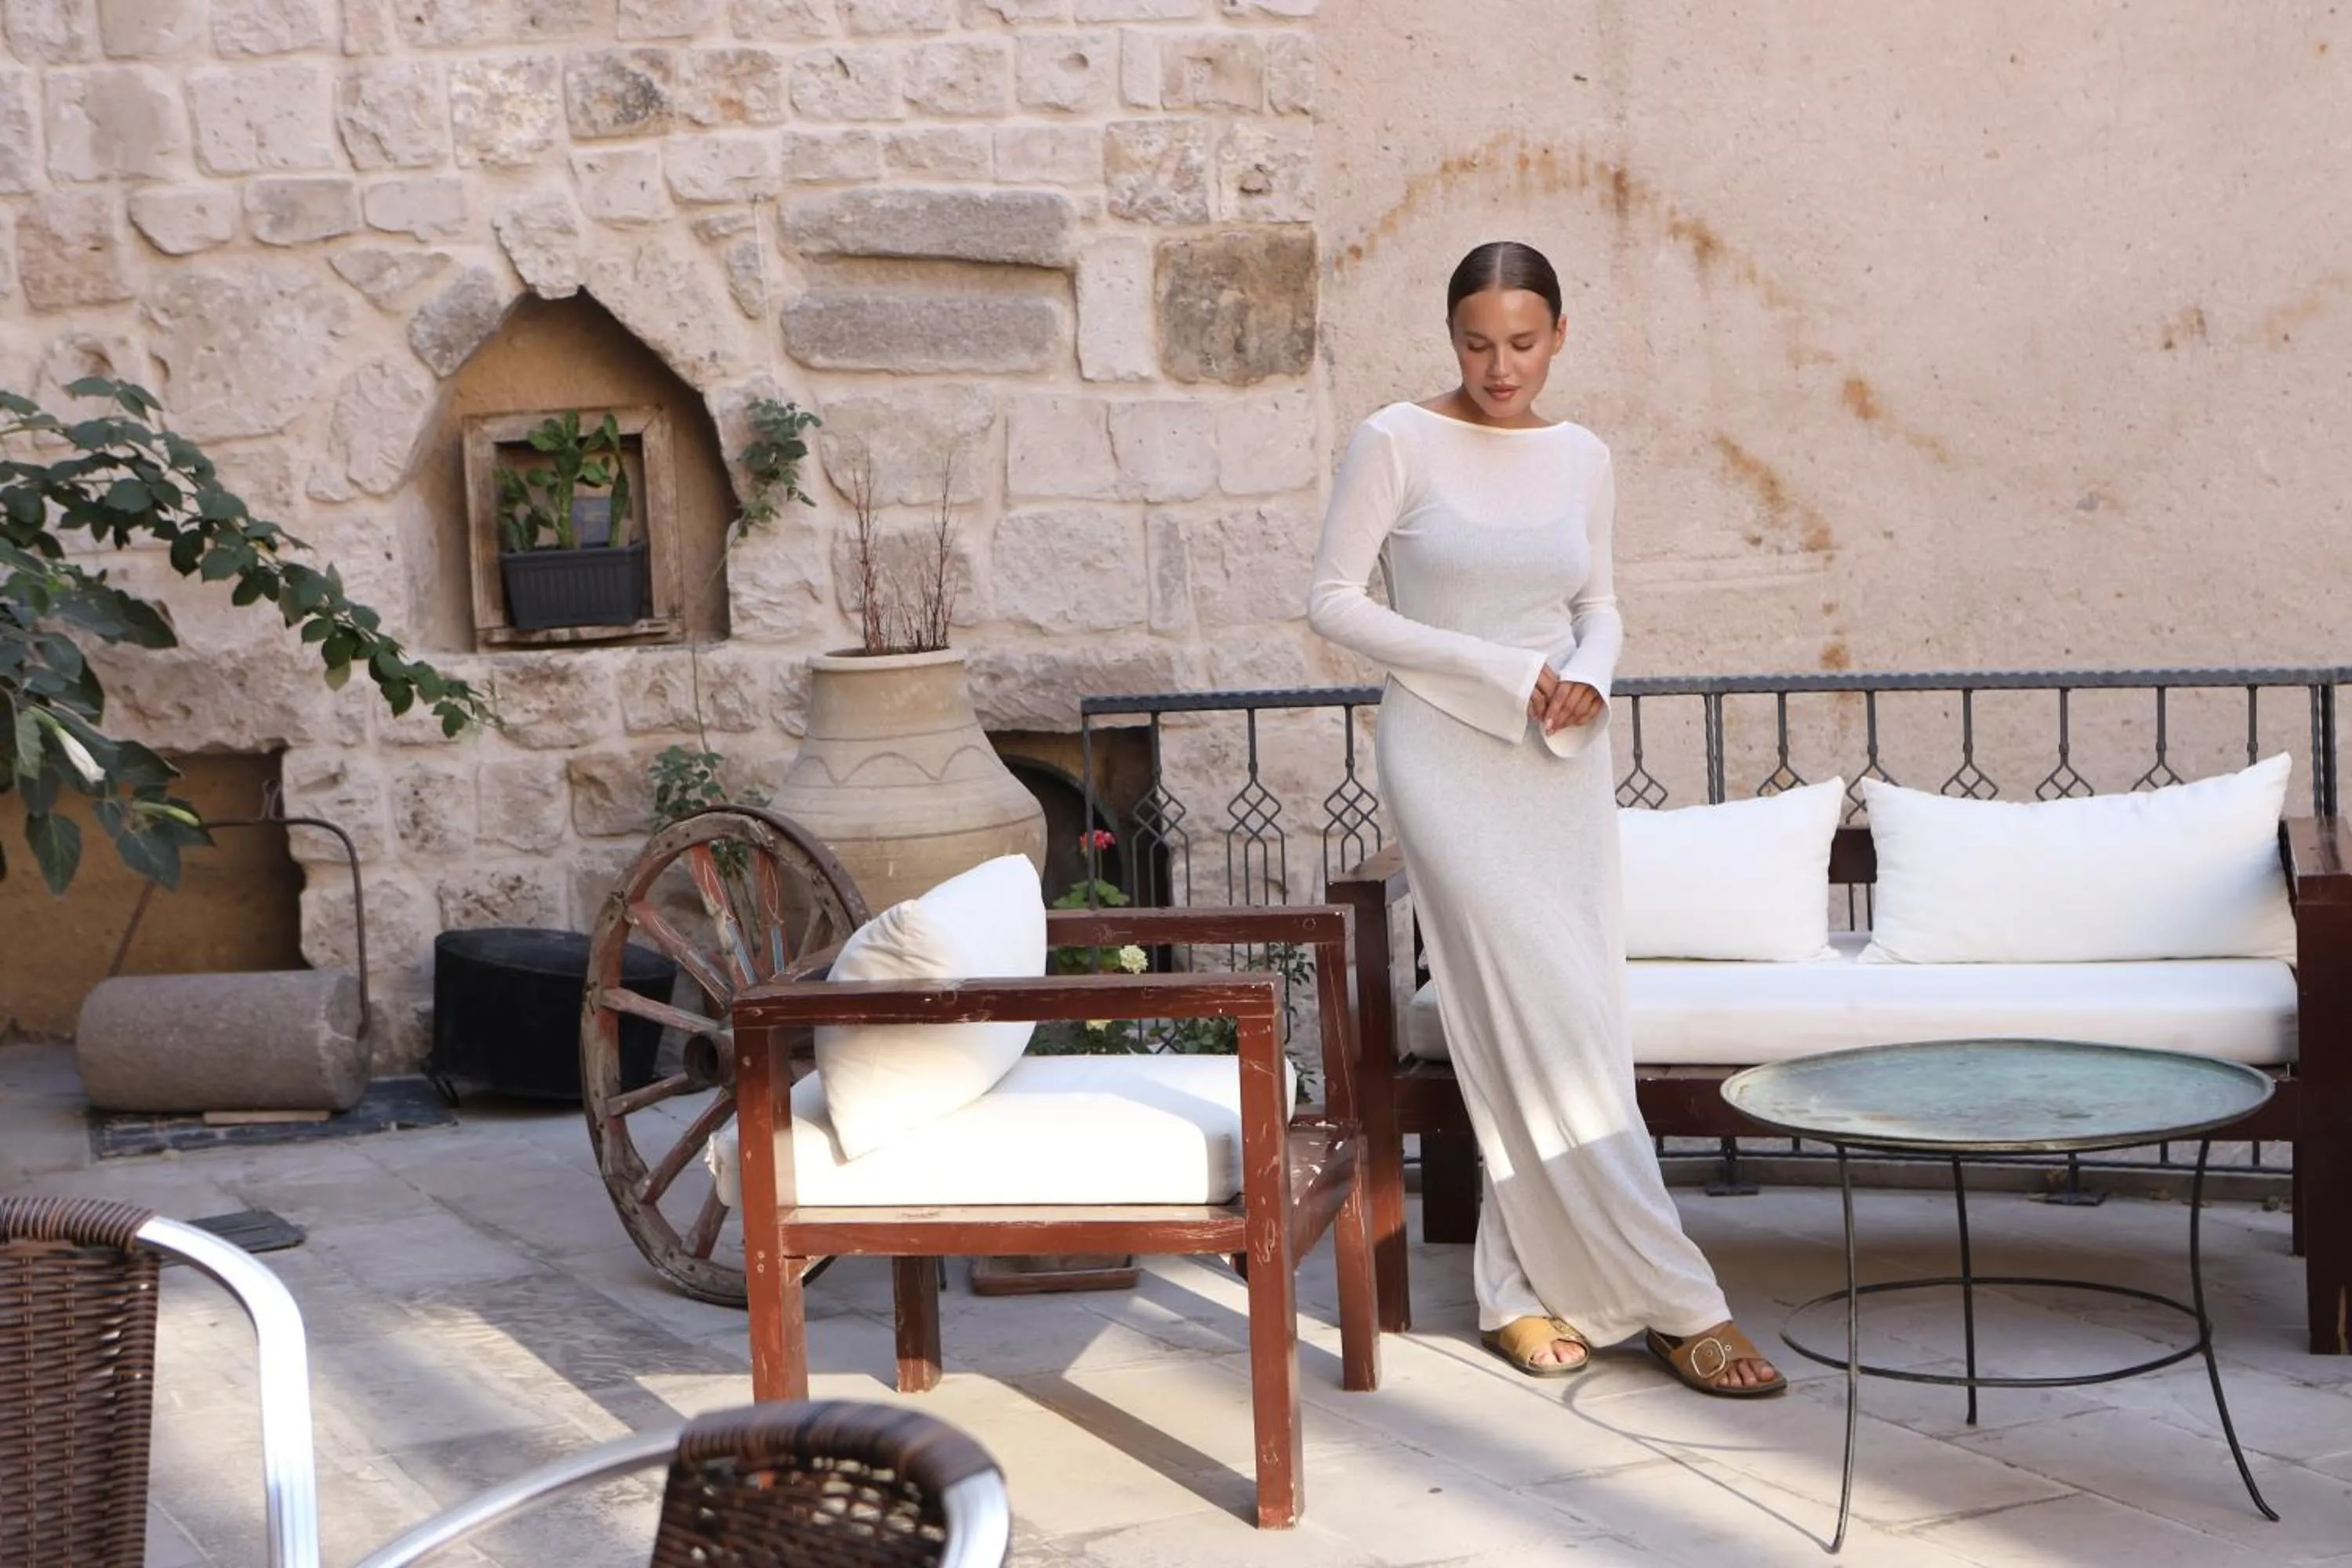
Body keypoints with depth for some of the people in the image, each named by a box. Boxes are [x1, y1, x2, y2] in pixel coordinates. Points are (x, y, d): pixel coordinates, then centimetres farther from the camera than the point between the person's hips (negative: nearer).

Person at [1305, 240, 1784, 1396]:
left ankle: (1520, 1289, 16)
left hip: (1564, 763, 5)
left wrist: (1591, 675, -6)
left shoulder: (1582, 459, 9)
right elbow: (1334, 601, -7)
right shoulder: (1397, 443, -5)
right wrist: (1496, 669, -13)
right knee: (1546, 1017, -9)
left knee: (1559, 1024, 3)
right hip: (1451, 755, -5)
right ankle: (1676, 1301, -4)